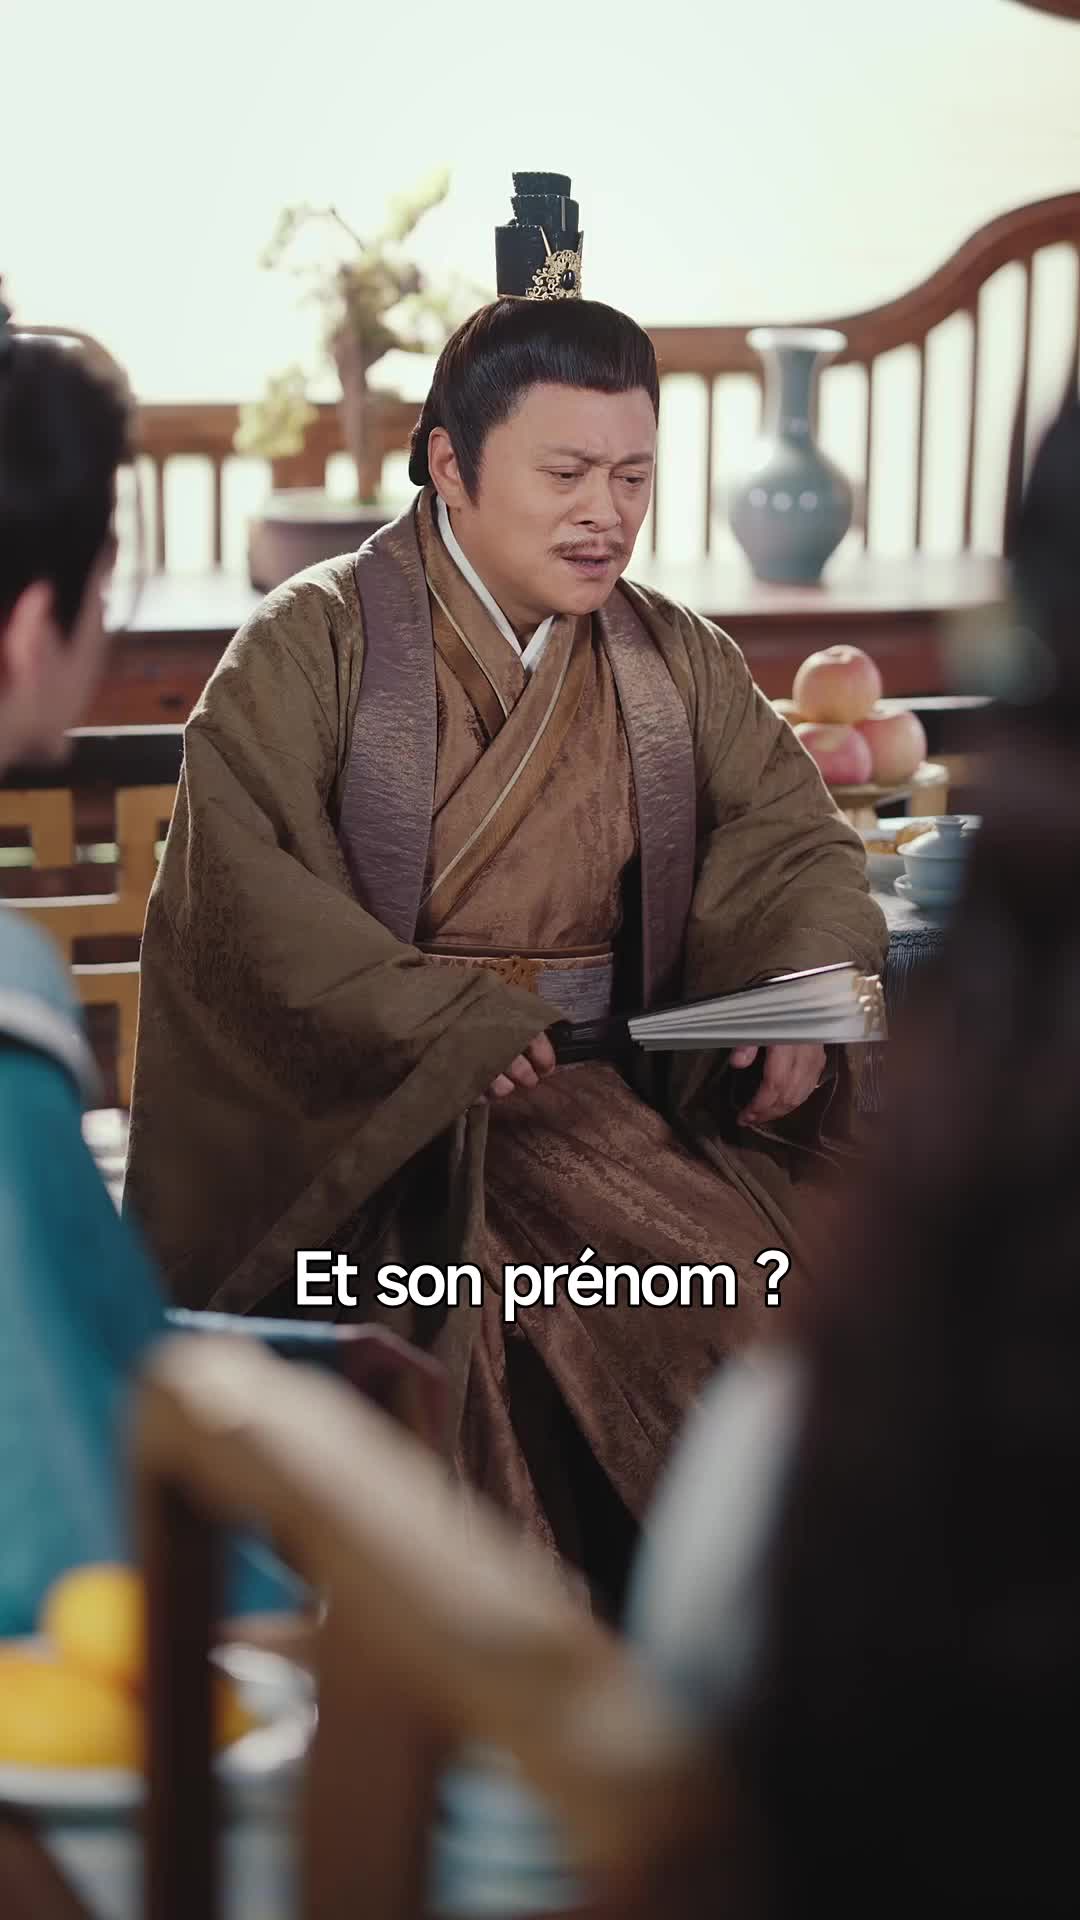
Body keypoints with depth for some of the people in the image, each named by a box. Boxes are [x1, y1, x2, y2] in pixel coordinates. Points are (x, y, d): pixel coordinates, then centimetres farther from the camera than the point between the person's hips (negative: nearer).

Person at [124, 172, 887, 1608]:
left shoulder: (676, 662, 14)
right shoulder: (309, 650, -1)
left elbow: (800, 843, 9)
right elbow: (251, 898, -11)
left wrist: (806, 986, -14)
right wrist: (454, 1035, -23)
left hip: (622, 1096, 5)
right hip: (381, 1119, -4)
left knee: (813, 1253, -21)